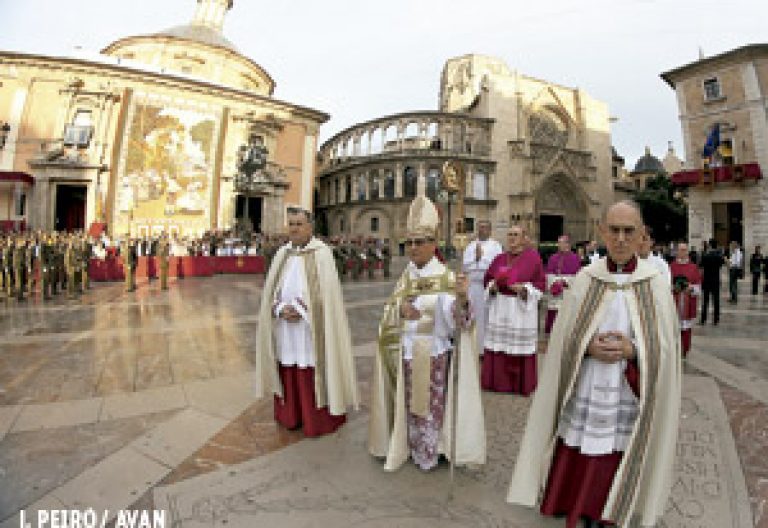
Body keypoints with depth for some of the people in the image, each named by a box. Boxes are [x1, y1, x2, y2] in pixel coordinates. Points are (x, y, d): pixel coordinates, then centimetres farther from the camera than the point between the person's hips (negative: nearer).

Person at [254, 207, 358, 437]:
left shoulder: (321, 253, -8)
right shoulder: (282, 253, 8)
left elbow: (326, 293, -12)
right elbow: (271, 291, 7)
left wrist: (301, 311, -17)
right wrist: (281, 310, -10)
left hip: (312, 330, -4)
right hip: (286, 330, 5)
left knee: (311, 377, 3)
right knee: (289, 377, 13)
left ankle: (318, 420, 21)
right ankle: (290, 416, 31)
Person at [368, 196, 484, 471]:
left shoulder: (446, 277, -12)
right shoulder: (406, 275, 4)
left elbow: (455, 318, -24)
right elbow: (389, 311, 5)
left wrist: (462, 298, -45)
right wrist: (400, 309, -18)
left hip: (434, 351, -5)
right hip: (407, 352, 5)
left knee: (432, 404, 8)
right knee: (410, 404, 16)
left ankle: (430, 453, 28)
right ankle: (412, 448, 36)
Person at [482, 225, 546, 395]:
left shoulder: (533, 257, -4)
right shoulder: (499, 258, 9)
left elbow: (541, 284, -4)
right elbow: (487, 279, 15)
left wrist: (523, 289, -19)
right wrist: (492, 286, -7)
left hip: (522, 308, -4)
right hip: (500, 309, 4)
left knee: (520, 346, 1)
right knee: (498, 344, 6)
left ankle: (522, 384, 16)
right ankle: (498, 380, 19)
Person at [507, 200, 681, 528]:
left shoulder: (656, 284, -4)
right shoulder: (584, 279, -3)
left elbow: (666, 347, -2)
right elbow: (562, 340, 0)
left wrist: (631, 350, -18)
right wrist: (588, 347, -18)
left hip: (628, 395, 0)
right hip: (583, 391, 0)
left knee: (614, 463, 14)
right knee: (573, 460, 10)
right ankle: (566, 501, 36)